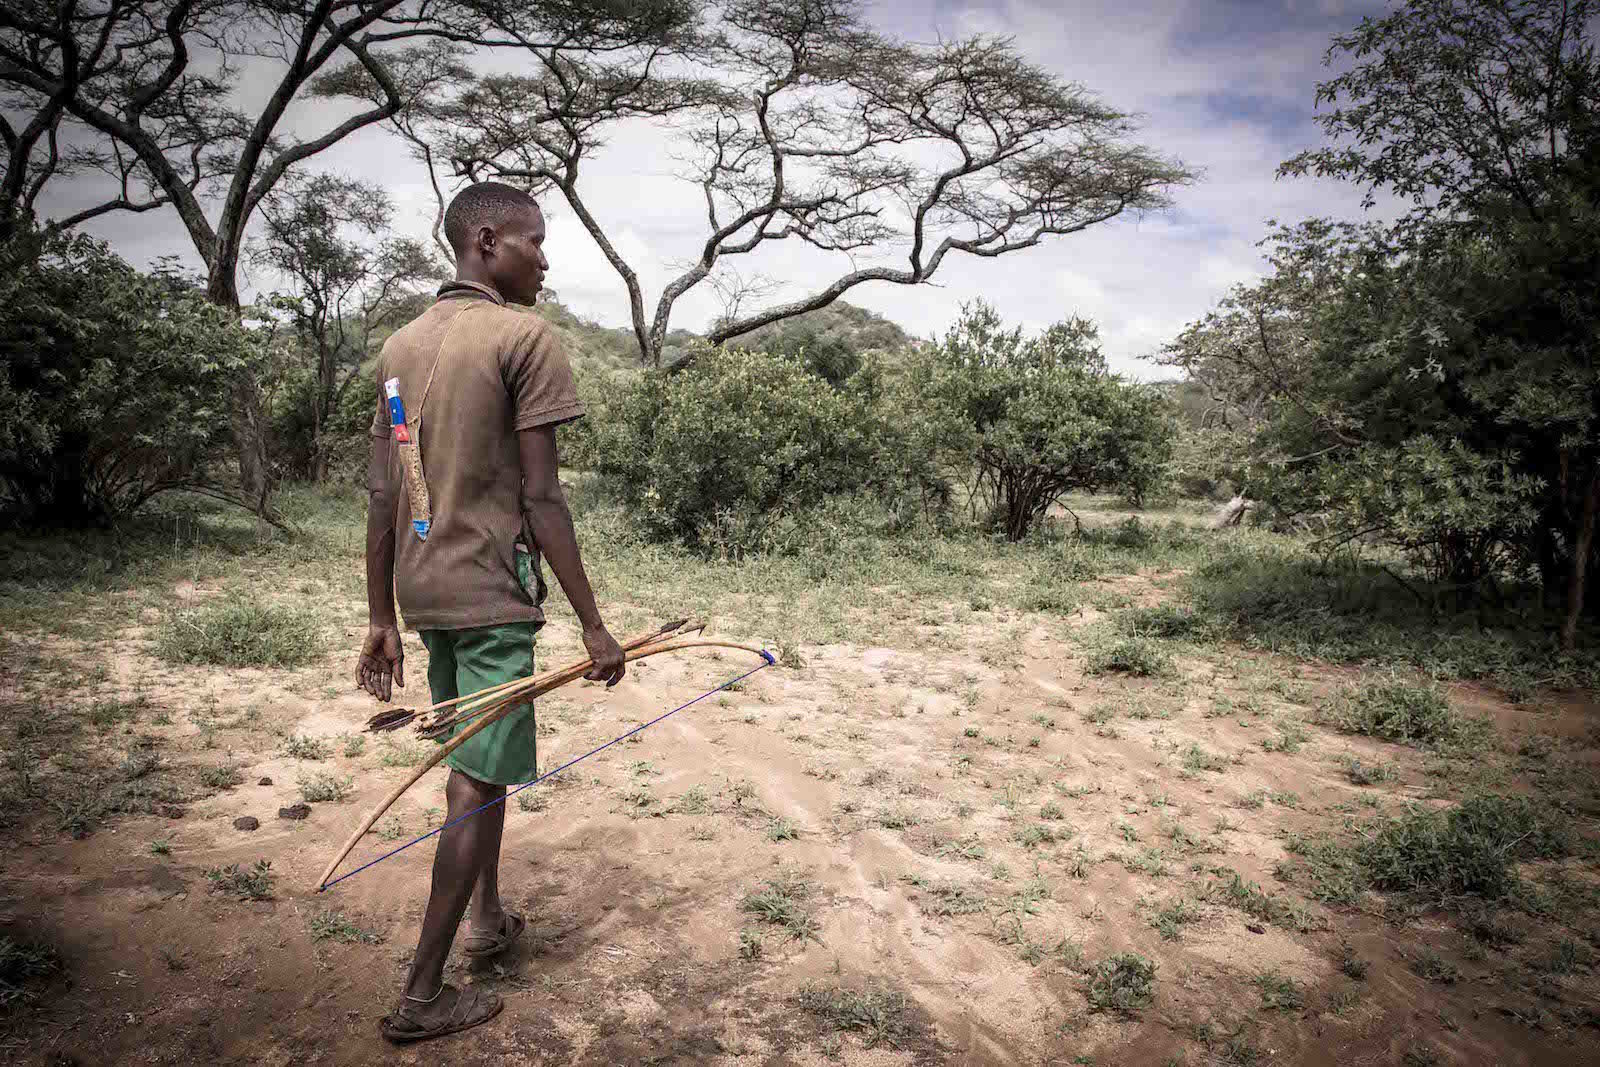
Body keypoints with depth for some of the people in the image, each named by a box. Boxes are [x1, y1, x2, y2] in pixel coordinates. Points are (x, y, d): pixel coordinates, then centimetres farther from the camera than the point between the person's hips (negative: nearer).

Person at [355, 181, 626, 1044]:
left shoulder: (399, 345, 12)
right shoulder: (525, 338, -10)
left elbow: (381, 496, 10)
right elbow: (541, 498, -16)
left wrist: (381, 620, 13)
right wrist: (592, 625, -11)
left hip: (422, 593, 8)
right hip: (490, 592, -8)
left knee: (472, 759, 22)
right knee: (479, 780, 0)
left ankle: (488, 918, 35)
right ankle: (422, 994, 7)